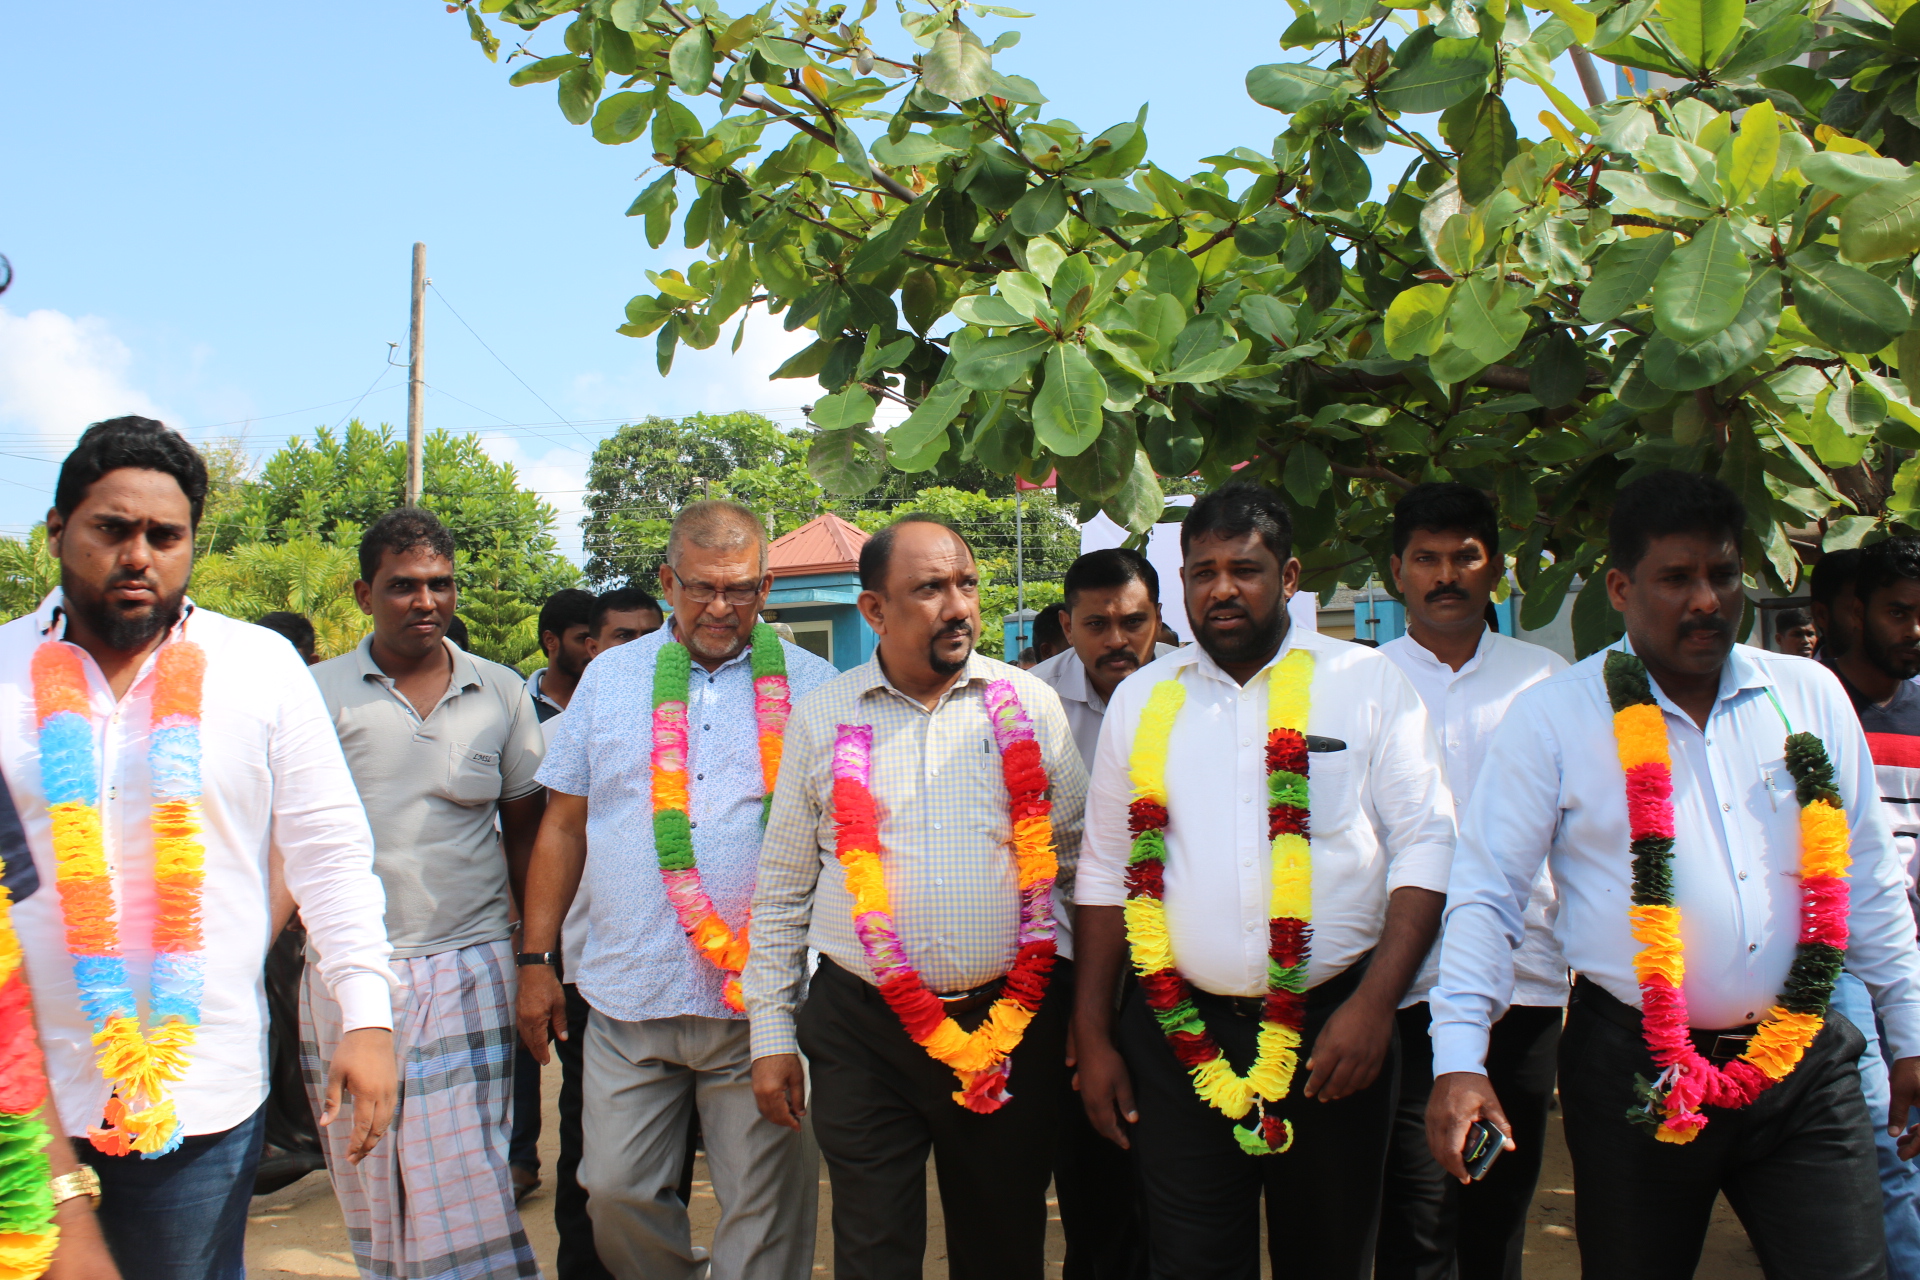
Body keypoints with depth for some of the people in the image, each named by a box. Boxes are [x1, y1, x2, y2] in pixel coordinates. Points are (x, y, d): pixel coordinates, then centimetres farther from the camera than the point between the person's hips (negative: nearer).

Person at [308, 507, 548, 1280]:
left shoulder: (502, 693, 6)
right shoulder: (318, 692, 3)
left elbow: (527, 831, 11)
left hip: (469, 969, 0)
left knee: (464, 1178, -5)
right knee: (369, 1193, 9)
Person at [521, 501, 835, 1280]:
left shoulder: (811, 687, 3)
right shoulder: (610, 678, 9)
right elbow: (564, 827, 12)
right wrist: (536, 960, 7)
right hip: (629, 1002, 2)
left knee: (767, 1209, 4)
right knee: (616, 1192, 6)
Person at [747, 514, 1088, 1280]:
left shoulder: (1030, 704, 3)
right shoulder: (822, 719, 3)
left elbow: (1081, 860, 8)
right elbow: (782, 890, 7)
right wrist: (771, 1035, 5)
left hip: (1015, 1022, 1)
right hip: (863, 1027, 0)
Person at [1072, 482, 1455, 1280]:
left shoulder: (1367, 683, 2)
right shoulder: (1141, 699, 9)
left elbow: (1424, 849, -2)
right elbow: (1106, 873, 12)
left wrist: (1374, 1005, -12)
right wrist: (1092, 1038, 8)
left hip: (1332, 1029, -1)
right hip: (1178, 1032, 1)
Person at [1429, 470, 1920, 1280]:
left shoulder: (1811, 697, 7)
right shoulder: (1553, 717, -5)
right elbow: (1485, 893, -6)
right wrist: (1459, 1060, -15)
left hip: (1805, 1064, 3)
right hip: (1635, 1074, -2)